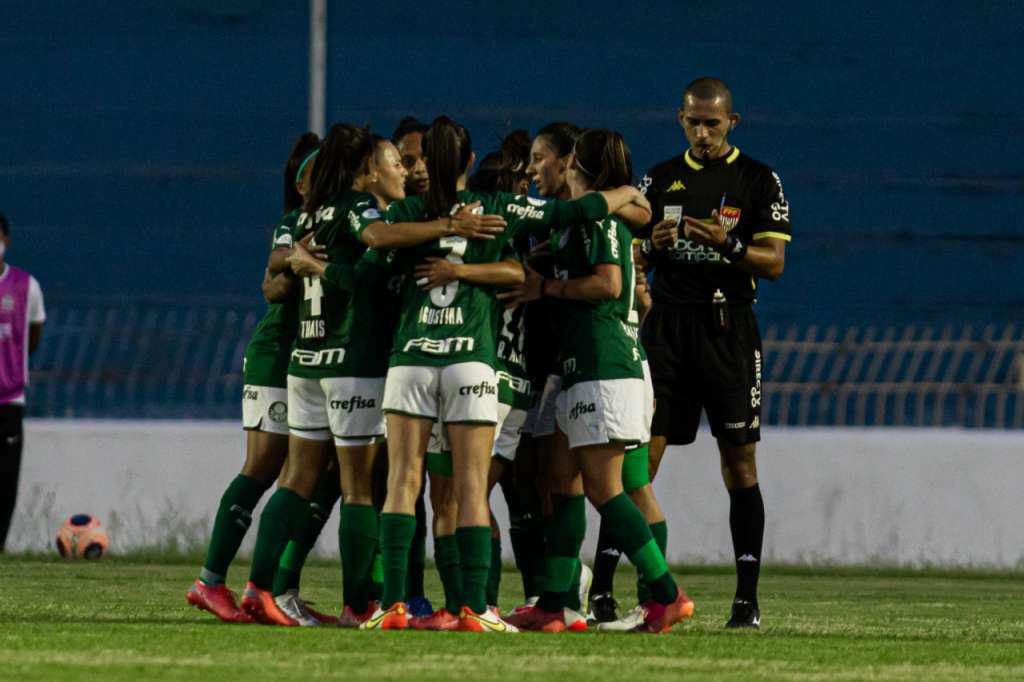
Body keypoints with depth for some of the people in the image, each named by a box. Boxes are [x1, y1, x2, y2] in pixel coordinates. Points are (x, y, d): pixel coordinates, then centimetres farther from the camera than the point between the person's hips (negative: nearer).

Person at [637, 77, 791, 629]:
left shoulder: (758, 181, 3)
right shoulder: (660, 179, 12)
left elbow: (774, 263, -2)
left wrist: (727, 243, -19)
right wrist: (653, 245, -8)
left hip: (728, 329, -2)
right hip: (667, 327, 2)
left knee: (739, 465, -1)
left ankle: (747, 599, 2)